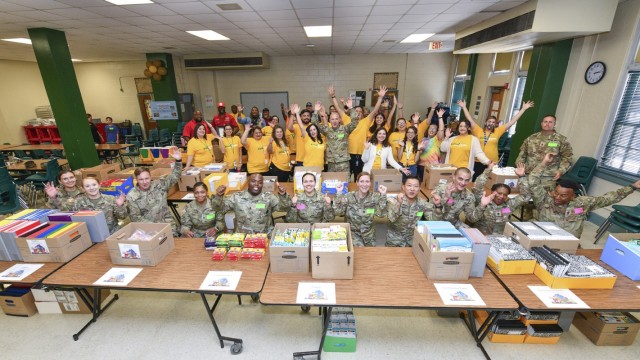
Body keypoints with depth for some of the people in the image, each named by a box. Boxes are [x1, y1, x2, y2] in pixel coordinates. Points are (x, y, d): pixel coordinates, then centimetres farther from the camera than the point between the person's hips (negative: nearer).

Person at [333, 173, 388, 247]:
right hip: (352, 232, -2)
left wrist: (383, 195, -24)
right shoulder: (349, 196, -11)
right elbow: (338, 212, -21)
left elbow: (380, 214, -19)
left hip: (369, 234, 3)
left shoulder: (374, 196, -7)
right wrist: (339, 193, -25)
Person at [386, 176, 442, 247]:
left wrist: (437, 206, -21)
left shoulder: (423, 203, -3)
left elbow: (434, 220, -8)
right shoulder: (394, 200, -11)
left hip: (414, 239, 3)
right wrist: (398, 203, -39)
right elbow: (391, 218, -26)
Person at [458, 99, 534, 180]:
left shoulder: (498, 131, 5)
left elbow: (512, 122, 7)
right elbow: (470, 119, -3)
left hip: (492, 163, 2)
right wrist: (464, 107, -7)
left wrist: (523, 109, 7)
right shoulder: (478, 131, 0)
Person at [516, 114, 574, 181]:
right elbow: (522, 153, 15)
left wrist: (561, 171, -10)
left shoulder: (561, 140, 5)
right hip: (528, 174, 2)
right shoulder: (532, 138, 12)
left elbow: (567, 157, 3)